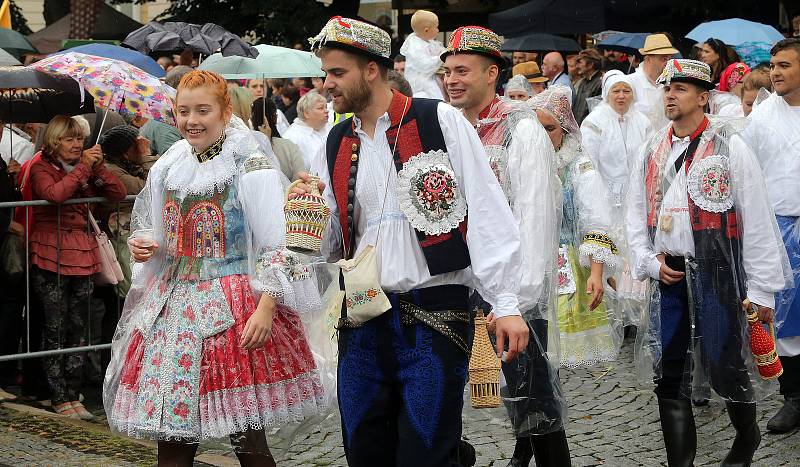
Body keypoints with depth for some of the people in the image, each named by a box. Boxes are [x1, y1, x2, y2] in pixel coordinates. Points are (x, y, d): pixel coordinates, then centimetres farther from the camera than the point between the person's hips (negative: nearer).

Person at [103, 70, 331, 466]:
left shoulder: (252, 168, -6)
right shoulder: (166, 169, 11)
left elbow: (277, 247, -9)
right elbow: (149, 230, 24)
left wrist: (266, 306, -19)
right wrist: (141, 245, 1)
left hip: (233, 309, -5)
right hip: (172, 306, 5)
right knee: (170, 435, 4)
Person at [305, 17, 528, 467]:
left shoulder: (440, 121, -4)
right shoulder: (338, 143, 13)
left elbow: (487, 213, -7)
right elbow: (330, 243, 16)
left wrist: (506, 303, -13)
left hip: (435, 314, -6)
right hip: (363, 321, 6)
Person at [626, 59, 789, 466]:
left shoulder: (730, 147, -7)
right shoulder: (653, 151, 9)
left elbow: (758, 220, -7)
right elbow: (636, 212, 16)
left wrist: (762, 287, -9)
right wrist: (649, 261, 0)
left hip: (717, 272, -5)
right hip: (670, 275, 5)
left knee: (726, 367, 2)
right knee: (669, 372, 4)